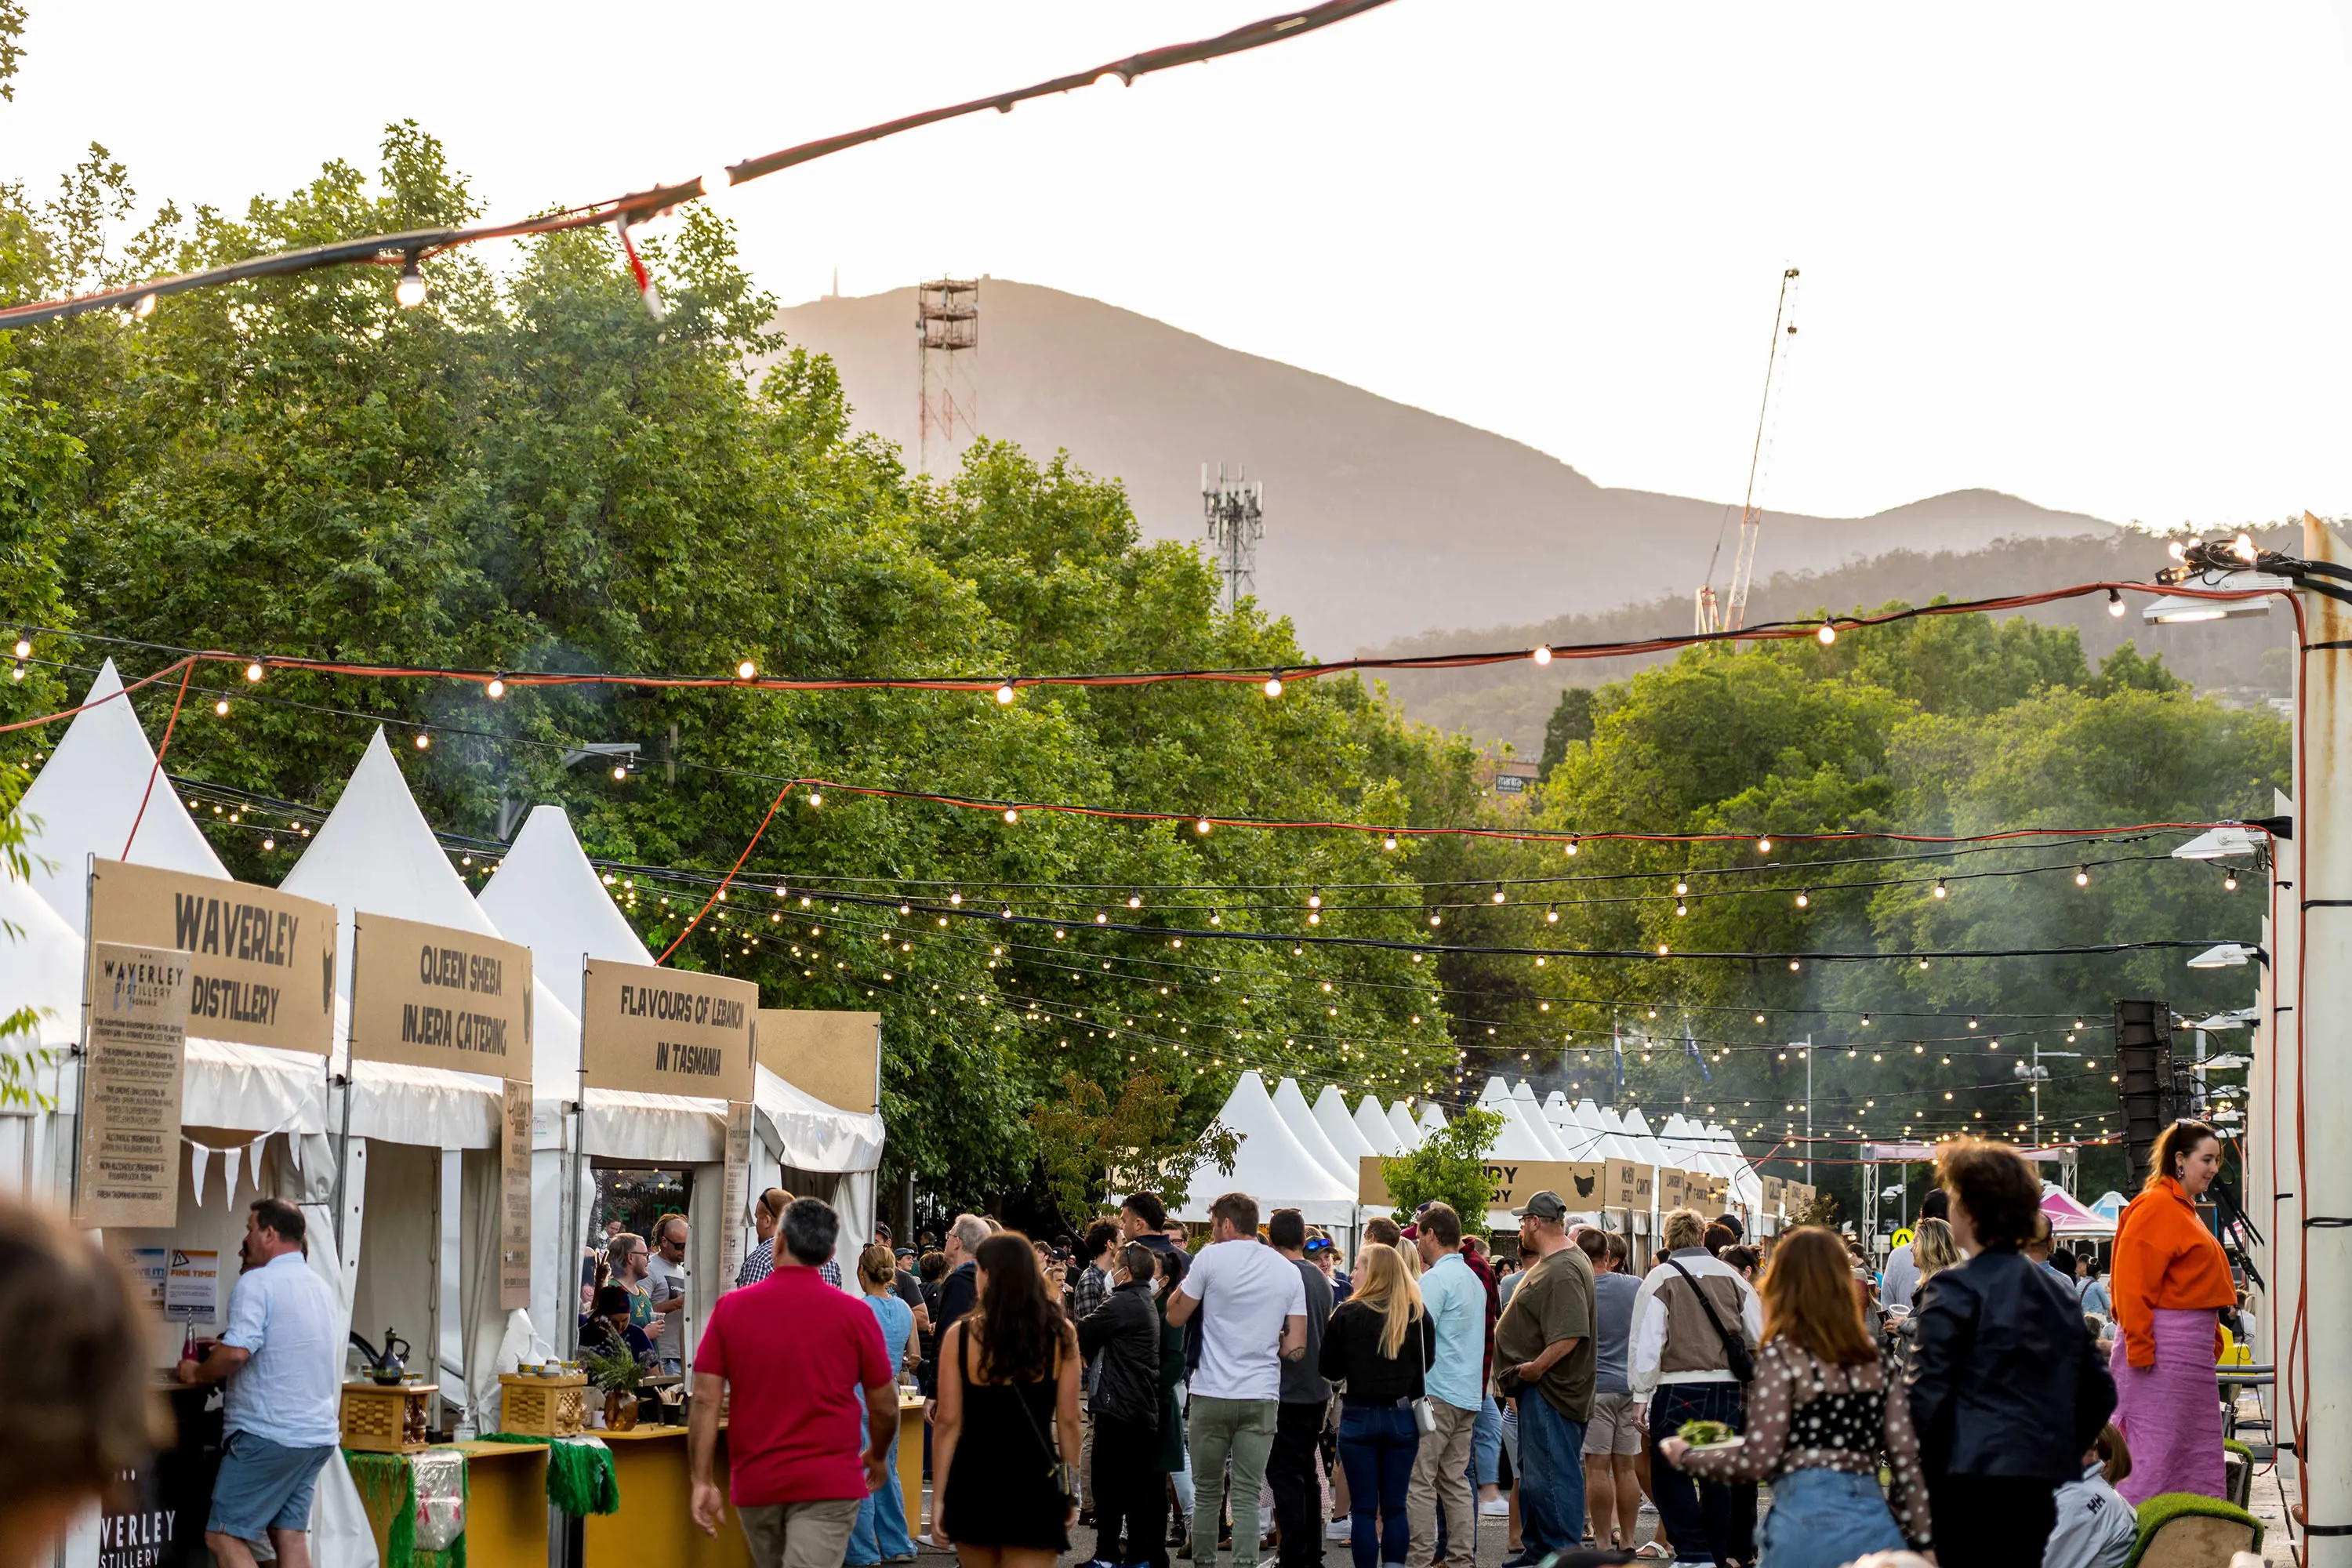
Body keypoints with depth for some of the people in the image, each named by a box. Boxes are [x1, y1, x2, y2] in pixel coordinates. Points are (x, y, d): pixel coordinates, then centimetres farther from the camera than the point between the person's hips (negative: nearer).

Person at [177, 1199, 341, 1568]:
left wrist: (197, 1372, -5)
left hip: (268, 1435, -8)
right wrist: (221, 1349, 27)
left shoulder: (257, 1283, -11)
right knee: (291, 1536, 8)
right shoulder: (322, 1288, 16)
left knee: (223, 1537, -3)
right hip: (319, 1434, 8)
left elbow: (236, 1353, -23)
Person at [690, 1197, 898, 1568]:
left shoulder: (729, 1308, 0)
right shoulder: (855, 1314, -4)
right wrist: (877, 1455, 22)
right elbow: (885, 1407, 3)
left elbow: (706, 1400, -5)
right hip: (828, 1484, -3)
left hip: (754, 1483, 3)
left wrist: (700, 1481, -2)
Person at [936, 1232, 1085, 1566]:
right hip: (1034, 1480, -1)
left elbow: (947, 1423, -5)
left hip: (973, 1479, 1)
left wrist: (940, 1497, 1)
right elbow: (1068, 1421, -1)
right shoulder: (1060, 1334, -2)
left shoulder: (961, 1335, -4)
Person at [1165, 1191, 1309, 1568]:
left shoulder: (1211, 1258, -5)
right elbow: (1296, 1346, 4)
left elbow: (1175, 1317, 2)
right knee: (1248, 1495, 1)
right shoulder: (1288, 1272, 6)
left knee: (1207, 1492, 9)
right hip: (1262, 1397, 2)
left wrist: (1188, 1279, 14)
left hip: (1212, 1395, -2)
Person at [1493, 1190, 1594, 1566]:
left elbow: (1571, 1334, -29)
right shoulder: (1549, 1263, 15)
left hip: (1550, 1390, -11)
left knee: (1553, 1474, -8)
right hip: (1538, 1387, 11)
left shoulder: (1563, 1271, -20)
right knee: (1534, 1474, 18)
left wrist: (1535, 1368, -21)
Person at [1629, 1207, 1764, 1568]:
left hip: (1678, 1387, -4)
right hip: (1728, 1387, 4)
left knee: (1670, 1471, 2)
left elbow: (1646, 1342, -7)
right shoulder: (1732, 1278, 7)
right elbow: (1760, 1338, 10)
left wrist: (1642, 1396, -2)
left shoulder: (1660, 1279, -3)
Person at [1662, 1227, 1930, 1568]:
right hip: (1876, 1523, 5)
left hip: (1809, 1522, -5)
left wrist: (1686, 1456, 8)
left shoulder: (1783, 1354, -5)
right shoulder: (1875, 1354, 10)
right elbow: (1907, 1457, 6)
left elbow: (1757, 1461, -8)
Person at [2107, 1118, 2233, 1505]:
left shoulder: (2184, 1209, 19)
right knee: (2156, 1445, -9)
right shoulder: (2156, 1205, -11)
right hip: (2162, 1351, -10)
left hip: (2191, 1352, 10)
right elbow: (2132, 1282, -18)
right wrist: (2140, 1349, -22)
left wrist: (2212, 1339, 20)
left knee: (2200, 1451, 11)